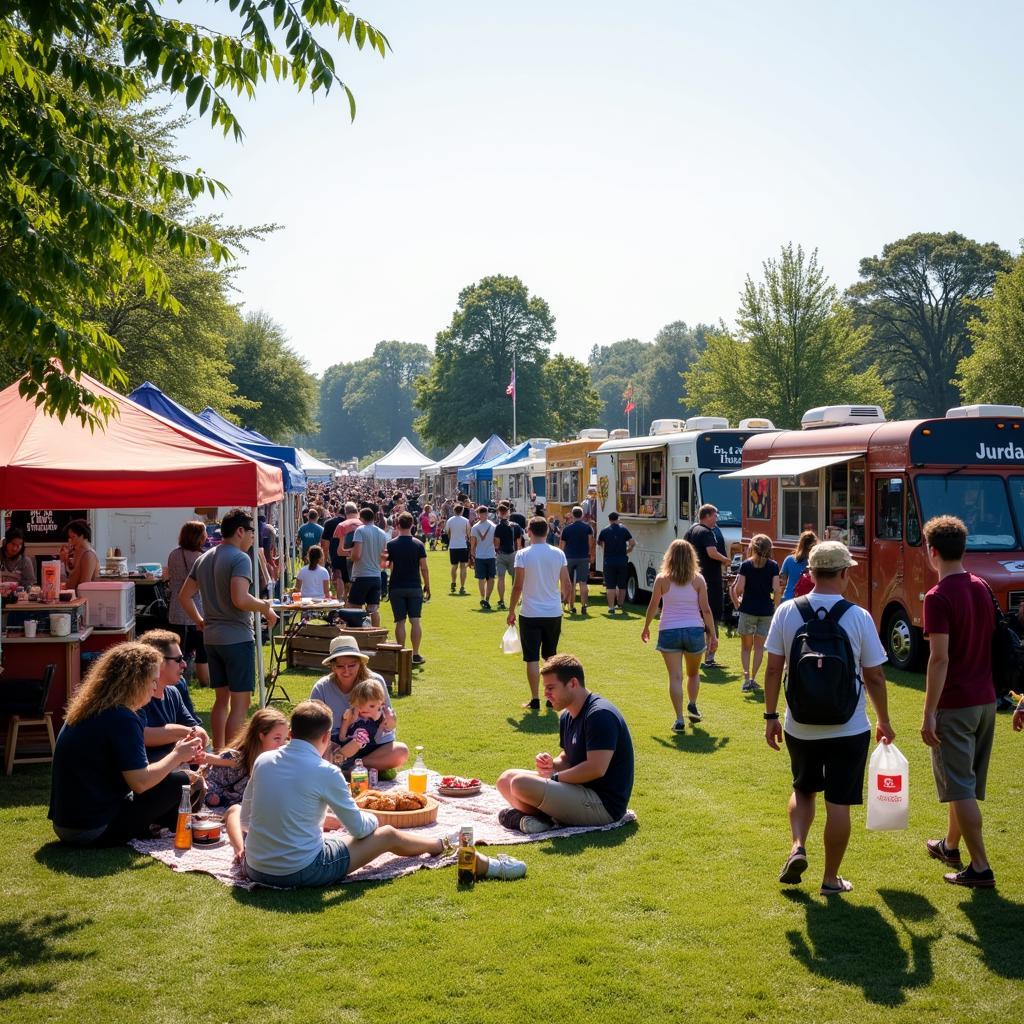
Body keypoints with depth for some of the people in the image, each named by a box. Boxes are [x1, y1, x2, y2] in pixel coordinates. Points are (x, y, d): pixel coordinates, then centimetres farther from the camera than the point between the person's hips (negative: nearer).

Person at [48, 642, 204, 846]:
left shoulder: (88, 710, 10)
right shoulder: (122, 718, -18)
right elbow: (140, 782, -20)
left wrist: (177, 756, 14)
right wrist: (177, 756, -5)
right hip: (94, 831, -10)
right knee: (180, 782, -7)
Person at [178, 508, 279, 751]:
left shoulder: (203, 559, 12)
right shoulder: (240, 558, -14)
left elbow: (184, 596, 16)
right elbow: (240, 599, -26)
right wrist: (266, 607, -11)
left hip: (211, 637, 8)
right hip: (237, 637, -8)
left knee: (221, 699, 17)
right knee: (240, 703, -3)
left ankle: (218, 754, 23)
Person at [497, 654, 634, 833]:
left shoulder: (600, 714, -19)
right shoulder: (567, 717, 13)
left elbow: (596, 769, -27)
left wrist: (555, 776, -14)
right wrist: (552, 764, -2)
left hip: (603, 803, -11)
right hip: (580, 790, 11)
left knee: (521, 784, -25)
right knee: (506, 779, 8)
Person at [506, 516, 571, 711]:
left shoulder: (522, 555, -10)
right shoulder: (558, 554, 0)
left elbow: (518, 586, -10)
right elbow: (566, 584, 4)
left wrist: (511, 611, 0)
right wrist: (564, 598, 24)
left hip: (531, 614, -3)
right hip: (554, 613, 3)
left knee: (532, 658, 3)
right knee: (551, 656, 17)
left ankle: (535, 700, 3)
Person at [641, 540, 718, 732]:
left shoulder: (662, 579, -2)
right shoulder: (698, 579, -1)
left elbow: (653, 606, 1)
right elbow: (705, 610, -2)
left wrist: (646, 627, 15)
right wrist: (713, 634, 6)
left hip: (669, 631, -1)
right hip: (694, 631, 1)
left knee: (675, 677, -1)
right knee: (693, 673, 24)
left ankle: (679, 720, -7)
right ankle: (692, 705, 8)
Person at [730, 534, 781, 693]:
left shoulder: (746, 564, -3)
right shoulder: (773, 565, -1)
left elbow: (738, 588, -10)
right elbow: (776, 589, -8)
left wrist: (737, 602, 6)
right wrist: (774, 604, 7)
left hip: (748, 609, -1)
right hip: (766, 611, 1)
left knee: (746, 647, 10)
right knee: (759, 646, 11)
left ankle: (746, 678, -2)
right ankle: (753, 678, 8)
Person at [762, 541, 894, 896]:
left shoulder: (786, 612, -7)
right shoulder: (859, 617, -12)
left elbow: (773, 669, -4)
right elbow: (874, 676, -6)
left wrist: (771, 715, 7)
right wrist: (883, 721, 8)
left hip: (800, 728, 2)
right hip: (848, 730, -2)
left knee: (803, 789, 24)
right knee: (838, 803, 9)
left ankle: (797, 846, 5)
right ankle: (831, 879, 17)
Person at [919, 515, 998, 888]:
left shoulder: (939, 596, -17)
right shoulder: (982, 588, 7)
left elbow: (939, 659, -21)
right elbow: (989, 641, 13)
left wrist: (929, 713, -18)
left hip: (955, 704, -8)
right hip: (985, 700, 8)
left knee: (960, 788, 0)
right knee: (962, 783, 21)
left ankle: (980, 868, 2)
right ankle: (950, 846, 36)